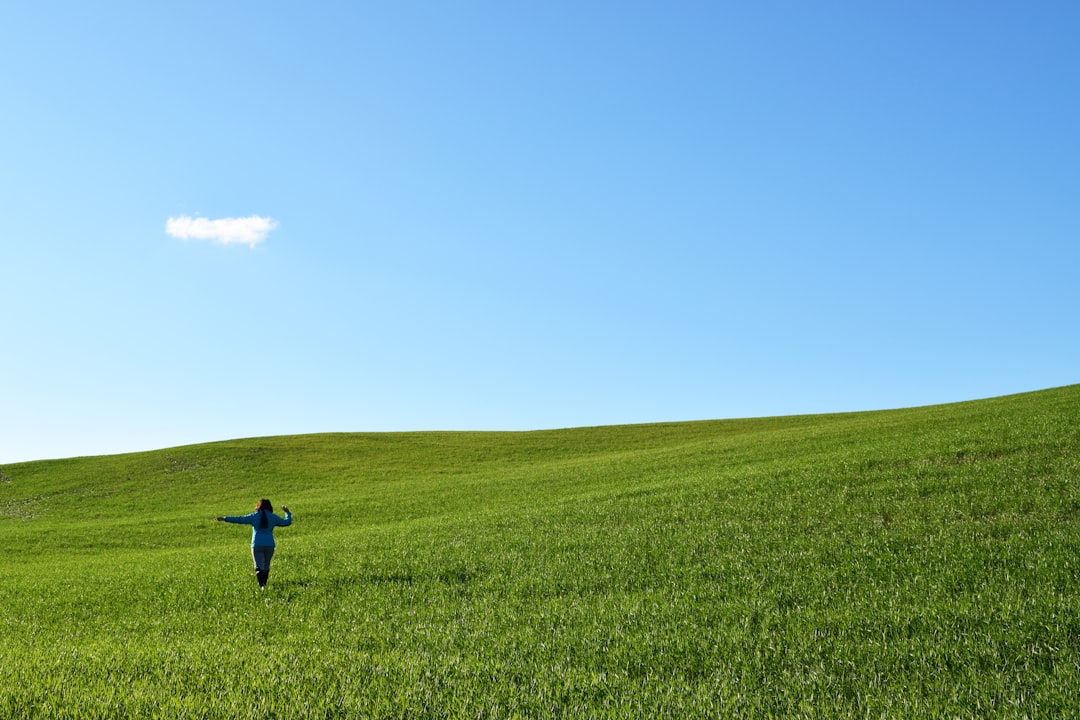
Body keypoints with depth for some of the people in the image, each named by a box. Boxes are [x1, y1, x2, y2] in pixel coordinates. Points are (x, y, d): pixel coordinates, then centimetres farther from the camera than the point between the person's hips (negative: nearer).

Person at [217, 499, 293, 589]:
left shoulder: (254, 516, 3)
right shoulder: (273, 517, 7)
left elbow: (239, 519, 1)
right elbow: (287, 522, 13)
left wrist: (225, 518, 8)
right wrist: (287, 512, 31)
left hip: (257, 546, -1)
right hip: (269, 545, 1)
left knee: (259, 567, -5)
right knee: (266, 566, 16)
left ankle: (262, 585, -23)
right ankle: (264, 584, 17)